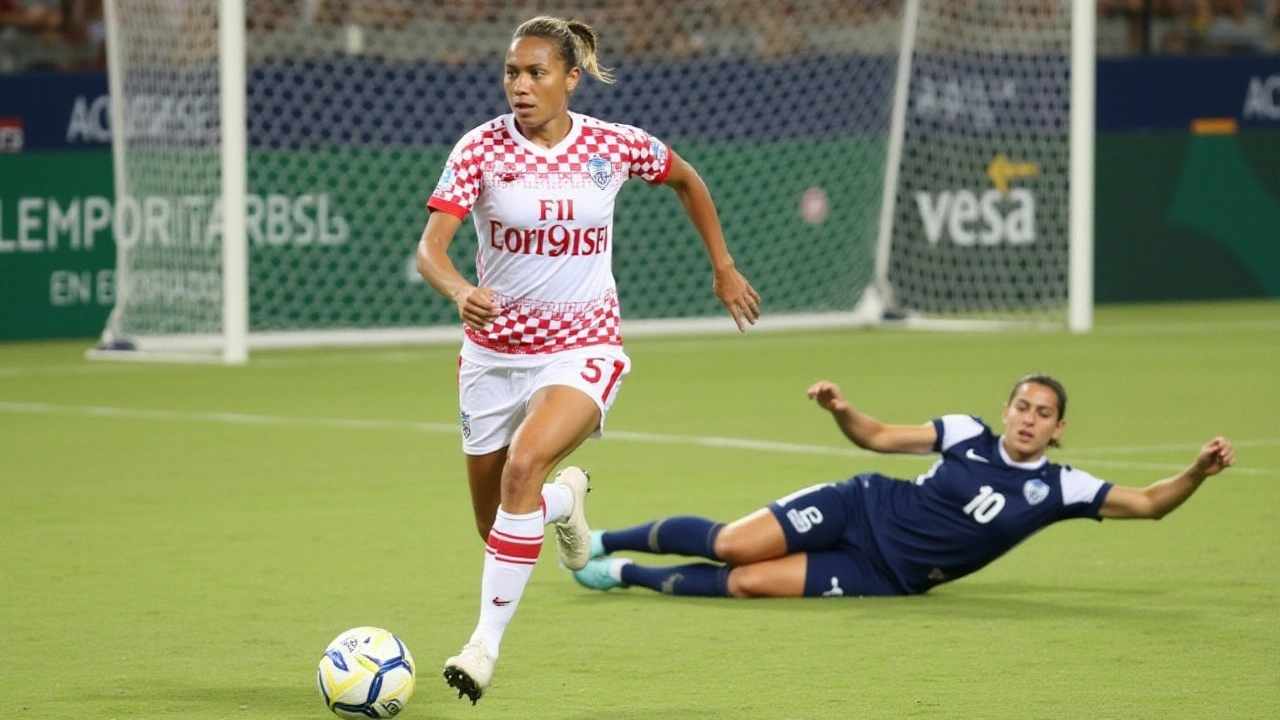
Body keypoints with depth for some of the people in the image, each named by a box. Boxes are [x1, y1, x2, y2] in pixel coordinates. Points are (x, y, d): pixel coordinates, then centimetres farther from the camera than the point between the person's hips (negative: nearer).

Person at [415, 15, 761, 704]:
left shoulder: (615, 146, -7)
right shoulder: (481, 149, -11)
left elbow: (686, 180, 15)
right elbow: (430, 247, -21)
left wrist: (722, 267, 17)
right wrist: (461, 292, -43)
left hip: (584, 347, -2)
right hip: (495, 349, 2)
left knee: (524, 465, -30)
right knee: (495, 526, 10)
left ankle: (486, 641, -23)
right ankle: (565, 498, 48)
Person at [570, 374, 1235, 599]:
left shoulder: (1060, 489, -6)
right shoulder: (966, 435, -3)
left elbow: (1147, 503, -11)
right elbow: (875, 437, 4)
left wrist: (1196, 472, -29)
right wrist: (840, 411, -16)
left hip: (883, 576, -1)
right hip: (860, 510, 1)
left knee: (745, 583, -16)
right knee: (730, 544, -14)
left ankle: (625, 575, 5)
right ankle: (601, 542, 10)